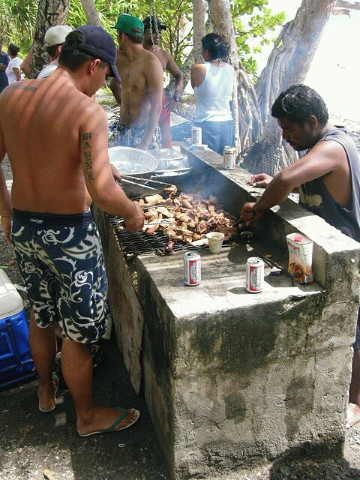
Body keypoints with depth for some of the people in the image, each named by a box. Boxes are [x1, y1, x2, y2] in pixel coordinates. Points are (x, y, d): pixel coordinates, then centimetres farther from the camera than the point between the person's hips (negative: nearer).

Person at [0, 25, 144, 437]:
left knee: (40, 314, 27)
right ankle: (87, 416, 33)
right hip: (68, 234, -6)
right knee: (78, 330, 12)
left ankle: (45, 391, 49)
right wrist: (132, 213, -10)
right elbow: (102, 192, -29)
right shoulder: (88, 112, -21)